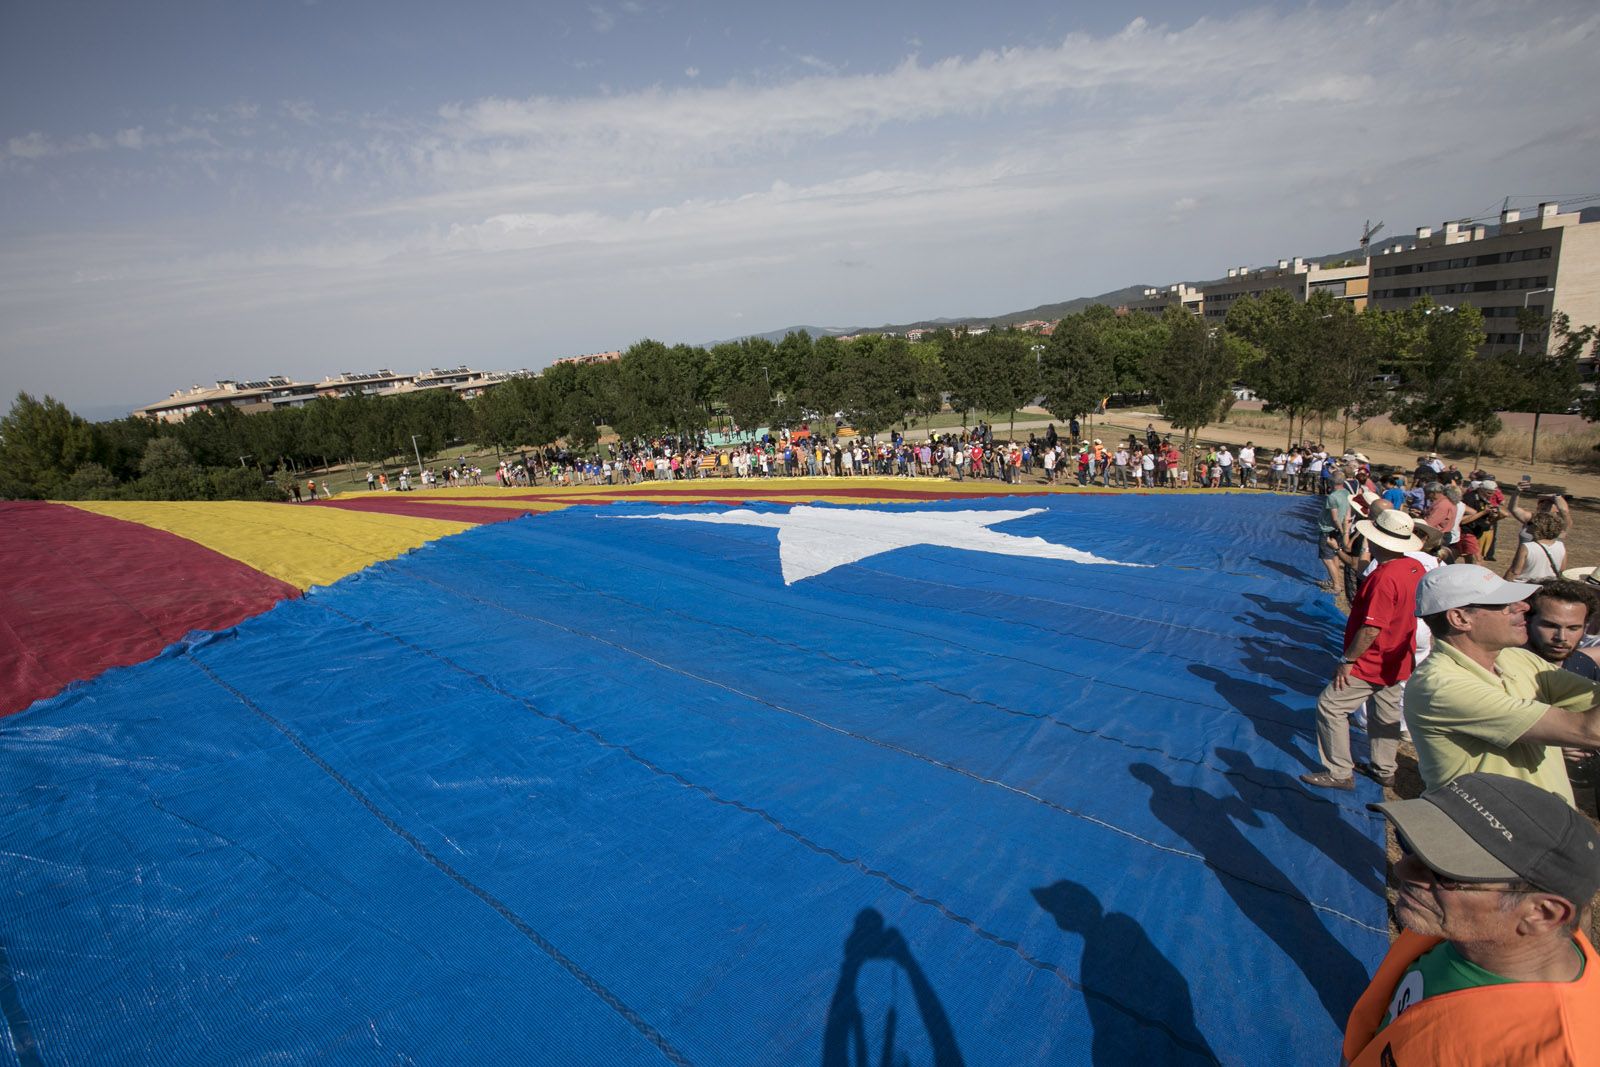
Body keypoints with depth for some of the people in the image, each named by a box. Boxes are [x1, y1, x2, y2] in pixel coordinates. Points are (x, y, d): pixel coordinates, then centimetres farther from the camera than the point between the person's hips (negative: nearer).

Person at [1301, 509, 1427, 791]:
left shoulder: (1385, 578, -30)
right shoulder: (1415, 567, -1)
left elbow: (1371, 629, -29)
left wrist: (1347, 660, -19)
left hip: (1371, 663, -10)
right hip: (1396, 661, 10)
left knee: (1330, 706, 0)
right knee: (1387, 712, 21)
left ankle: (1339, 773, 7)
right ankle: (1384, 769, 37)